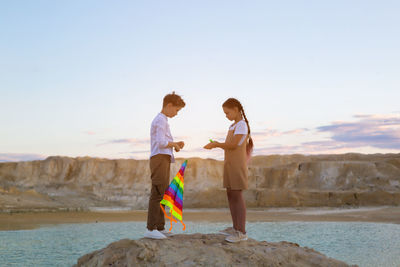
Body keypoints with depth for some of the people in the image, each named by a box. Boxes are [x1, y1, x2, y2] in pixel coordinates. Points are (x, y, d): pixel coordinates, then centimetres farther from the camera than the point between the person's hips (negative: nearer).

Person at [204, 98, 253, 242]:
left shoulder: (242, 125, -10)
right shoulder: (233, 126, 19)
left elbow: (233, 145, -19)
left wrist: (216, 144, -12)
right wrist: (217, 144, 3)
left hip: (237, 163, -9)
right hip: (229, 163, 9)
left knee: (237, 195, -11)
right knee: (230, 195, 9)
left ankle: (242, 232, -10)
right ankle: (236, 228, 16)